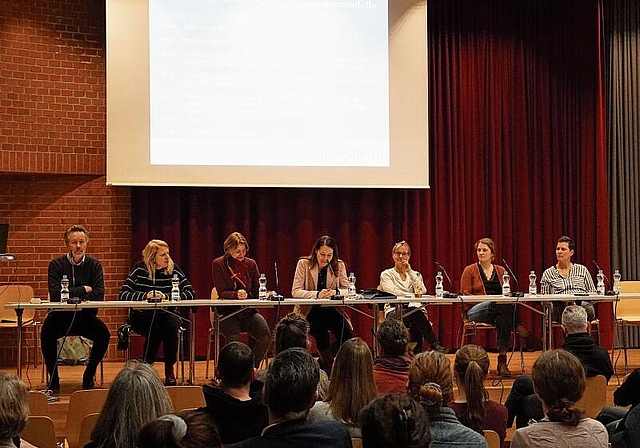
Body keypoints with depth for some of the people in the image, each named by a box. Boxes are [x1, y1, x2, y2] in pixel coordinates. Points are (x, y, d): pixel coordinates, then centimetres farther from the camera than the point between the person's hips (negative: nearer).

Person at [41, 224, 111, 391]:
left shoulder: (94, 265, 2)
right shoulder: (56, 264, -1)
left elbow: (99, 296, -11)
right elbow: (55, 295, -16)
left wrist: (71, 295, -16)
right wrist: (83, 290, -12)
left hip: (84, 316, 1)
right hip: (61, 315, -1)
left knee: (104, 334, -25)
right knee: (47, 331, -32)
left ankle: (88, 377, -3)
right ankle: (53, 378, -12)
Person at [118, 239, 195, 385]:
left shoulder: (173, 269, 0)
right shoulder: (140, 269, -2)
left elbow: (190, 293, -7)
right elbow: (123, 295, -8)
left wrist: (166, 296, -21)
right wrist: (145, 295, -24)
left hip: (167, 314, 2)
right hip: (141, 316, -2)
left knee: (170, 326, -32)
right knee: (155, 327, -34)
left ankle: (169, 370, -14)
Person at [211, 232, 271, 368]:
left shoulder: (251, 264, 10)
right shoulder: (218, 264, -1)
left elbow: (257, 290, 8)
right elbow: (221, 293, -8)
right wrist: (236, 294, -28)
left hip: (248, 311, 4)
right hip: (228, 312, -3)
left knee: (265, 334, -23)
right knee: (233, 337, -32)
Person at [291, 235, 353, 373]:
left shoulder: (339, 265, 5)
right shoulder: (304, 264, -3)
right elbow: (295, 291, -11)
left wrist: (336, 292, -24)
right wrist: (317, 294, -27)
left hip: (331, 310, 3)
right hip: (309, 311, -2)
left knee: (345, 331, -27)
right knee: (320, 333, -32)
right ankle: (328, 365, -6)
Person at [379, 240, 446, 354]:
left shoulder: (415, 274, 22)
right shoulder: (386, 274, 13)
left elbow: (422, 291, 2)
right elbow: (392, 292, -6)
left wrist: (410, 272, 0)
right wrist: (413, 296, -13)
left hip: (416, 310, 2)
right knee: (416, 313, -36)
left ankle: (417, 350, -36)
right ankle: (434, 344, -38)